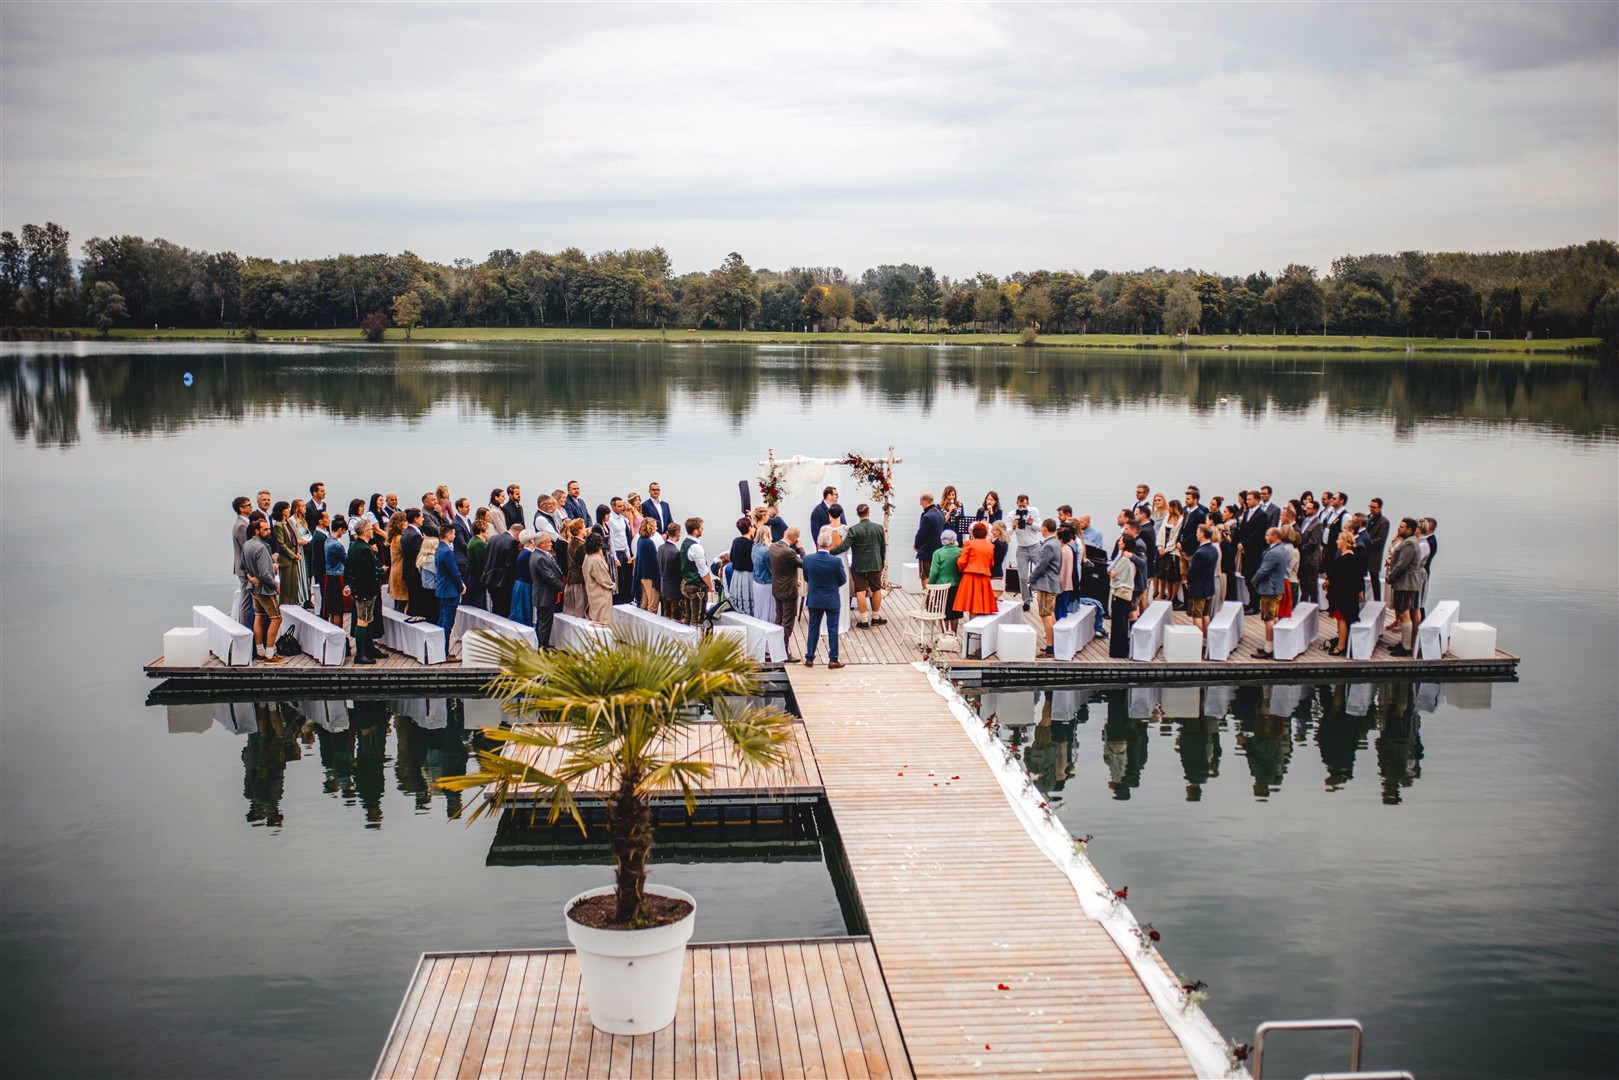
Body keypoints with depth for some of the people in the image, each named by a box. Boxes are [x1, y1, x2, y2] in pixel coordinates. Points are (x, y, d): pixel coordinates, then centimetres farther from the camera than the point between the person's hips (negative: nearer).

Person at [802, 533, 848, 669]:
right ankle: (833, 660, 11)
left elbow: (806, 578, 3)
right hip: (832, 600, -2)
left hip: (814, 600, 2)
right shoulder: (836, 561, -19)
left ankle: (809, 658, 17)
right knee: (832, 629, 7)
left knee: (813, 628, 13)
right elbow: (843, 580, -5)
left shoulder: (808, 560, -11)